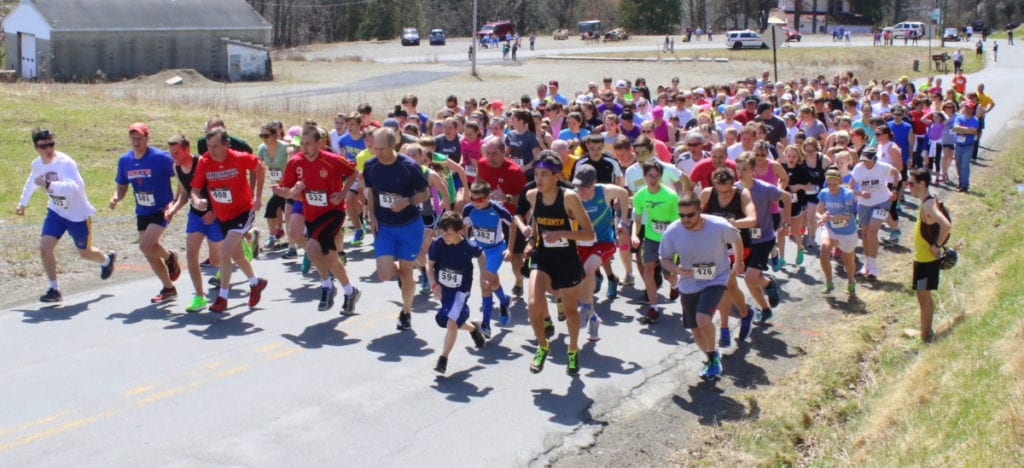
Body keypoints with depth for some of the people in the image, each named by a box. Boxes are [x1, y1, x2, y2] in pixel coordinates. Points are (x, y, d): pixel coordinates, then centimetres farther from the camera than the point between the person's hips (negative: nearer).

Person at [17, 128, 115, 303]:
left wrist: (48, 185, -49)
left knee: (84, 253, 13)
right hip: (56, 212, 5)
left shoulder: (65, 163, -28)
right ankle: (54, 289, 2)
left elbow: (74, 187, -44)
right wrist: (23, 203, 28)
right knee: (44, 247, -13)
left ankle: (107, 260, 49)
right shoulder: (37, 164, -4)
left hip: (78, 214, -5)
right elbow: (32, 182, 20)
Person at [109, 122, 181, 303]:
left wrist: (174, 204, -20)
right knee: (150, 254, 9)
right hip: (142, 212, 6)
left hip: (161, 210, -6)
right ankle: (168, 289, 24)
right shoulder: (124, 160, 2)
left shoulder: (161, 158, -16)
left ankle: (170, 257, 11)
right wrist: (116, 198, -11)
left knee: (146, 246, -22)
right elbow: (122, 187, 12)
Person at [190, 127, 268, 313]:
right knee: (236, 255, 21)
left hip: (243, 212, -5)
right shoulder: (204, 163, -13)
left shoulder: (240, 158, -20)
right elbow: (195, 189, -7)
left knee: (224, 253, -18)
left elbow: (259, 168, -1)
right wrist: (197, 201, -30)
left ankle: (222, 297, -6)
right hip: (222, 216, 5)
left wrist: (257, 196, -2)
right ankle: (256, 283, 48)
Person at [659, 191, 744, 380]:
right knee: (695, 328, 12)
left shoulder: (719, 226, -24)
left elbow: (736, 239, -1)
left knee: (703, 319, -26)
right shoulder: (672, 232, -21)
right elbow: (665, 260, -6)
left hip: (715, 280, -3)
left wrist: (738, 261, 16)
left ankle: (713, 356, 2)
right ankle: (712, 359, 41)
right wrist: (676, 269, -28)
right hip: (688, 285, 3)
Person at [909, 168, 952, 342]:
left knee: (923, 296, 0)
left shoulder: (929, 205, -23)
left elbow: (946, 225, -38)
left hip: (926, 259, -10)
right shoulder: (926, 202, 7)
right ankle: (926, 331, 30)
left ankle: (925, 336, 9)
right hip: (922, 258, 10)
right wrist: (935, 244, 14)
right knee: (924, 296, 19)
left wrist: (937, 246, -27)